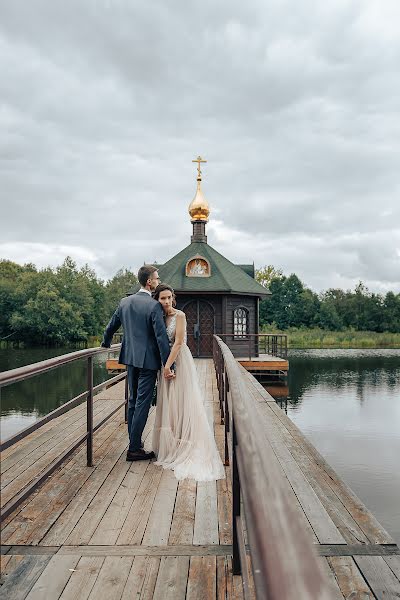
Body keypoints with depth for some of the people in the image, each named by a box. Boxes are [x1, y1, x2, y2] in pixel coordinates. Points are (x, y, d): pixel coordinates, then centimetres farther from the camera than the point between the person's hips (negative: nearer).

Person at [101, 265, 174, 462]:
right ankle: (134, 449, 5)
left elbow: (111, 326, 16)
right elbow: (161, 336, -18)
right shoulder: (154, 306, -16)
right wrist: (167, 365, -16)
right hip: (148, 359, -7)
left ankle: (134, 441, 27)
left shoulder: (125, 302, 5)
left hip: (131, 357, 7)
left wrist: (106, 343, 35)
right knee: (143, 403, 0)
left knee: (133, 400, 17)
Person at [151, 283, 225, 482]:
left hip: (180, 362, -7)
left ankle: (186, 449, 6)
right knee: (168, 404, 11)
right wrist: (165, 366, 1)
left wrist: (168, 365, -17)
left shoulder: (179, 315, -11)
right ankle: (170, 447, 21)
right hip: (166, 363, 7)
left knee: (182, 404, -2)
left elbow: (178, 343, -16)